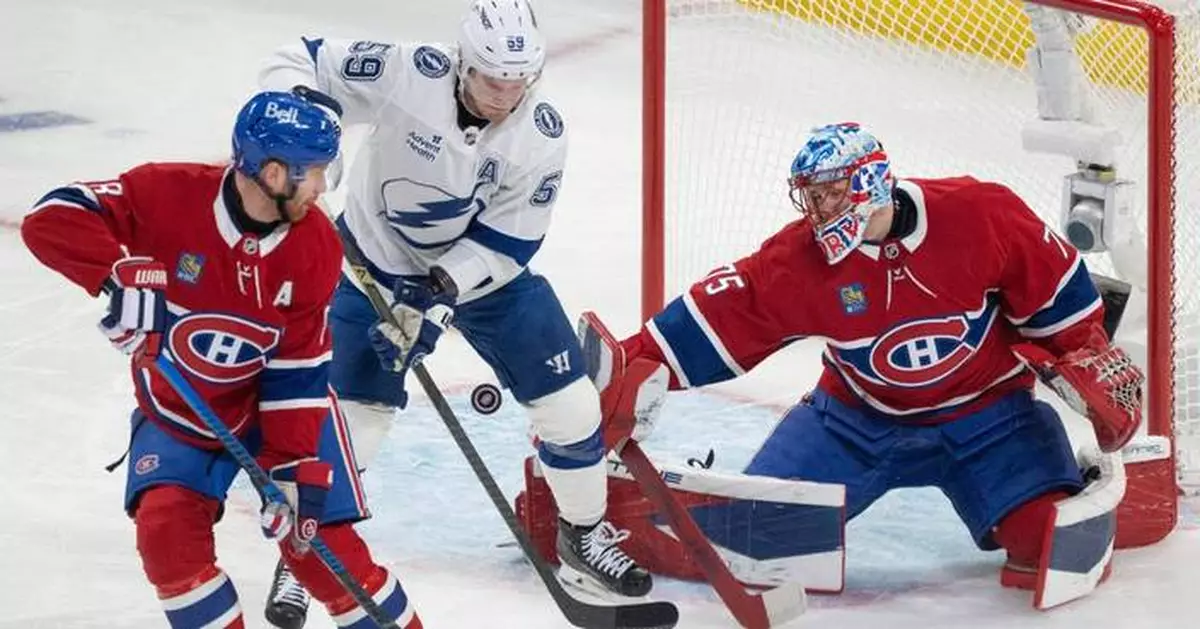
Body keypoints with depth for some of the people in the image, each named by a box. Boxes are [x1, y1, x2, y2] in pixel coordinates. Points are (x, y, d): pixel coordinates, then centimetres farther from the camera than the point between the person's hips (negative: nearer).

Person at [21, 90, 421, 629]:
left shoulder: (316, 246, -17)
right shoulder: (167, 195, -26)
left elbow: (298, 369, -15)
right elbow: (51, 219, -32)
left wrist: (295, 468, -20)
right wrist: (123, 276, -47)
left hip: (281, 406, 0)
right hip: (174, 413, 0)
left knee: (319, 544, -7)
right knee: (166, 526, -20)